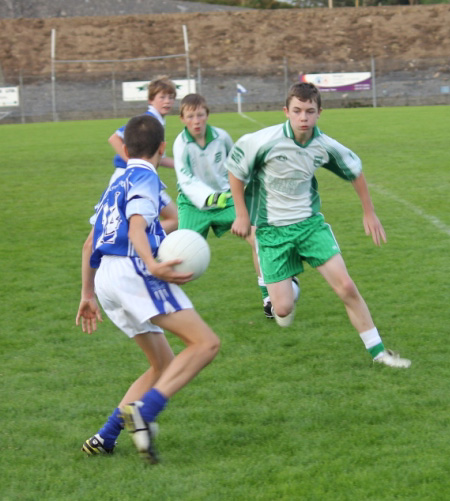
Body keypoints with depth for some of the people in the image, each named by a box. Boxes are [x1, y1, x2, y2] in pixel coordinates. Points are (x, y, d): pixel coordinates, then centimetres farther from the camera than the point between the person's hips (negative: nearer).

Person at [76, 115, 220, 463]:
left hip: (105, 278, 9)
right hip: (132, 269, -9)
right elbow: (136, 227, -16)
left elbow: (90, 244, 30)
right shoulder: (146, 178, 2)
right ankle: (143, 410, -30)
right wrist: (153, 265, -32)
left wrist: (87, 295, 35)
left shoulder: (116, 186, 28)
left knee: (165, 366, 14)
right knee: (206, 343, -14)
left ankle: (105, 438, 4)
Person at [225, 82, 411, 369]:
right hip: (271, 229, -3)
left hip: (310, 223, 3)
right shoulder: (265, 141, -21)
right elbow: (235, 168, -5)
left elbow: (354, 170, 12)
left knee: (346, 287, -7)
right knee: (283, 310, -8)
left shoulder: (325, 146, -8)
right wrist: (242, 215, -2)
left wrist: (370, 213, 16)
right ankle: (290, 288, 31)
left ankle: (378, 351, 7)